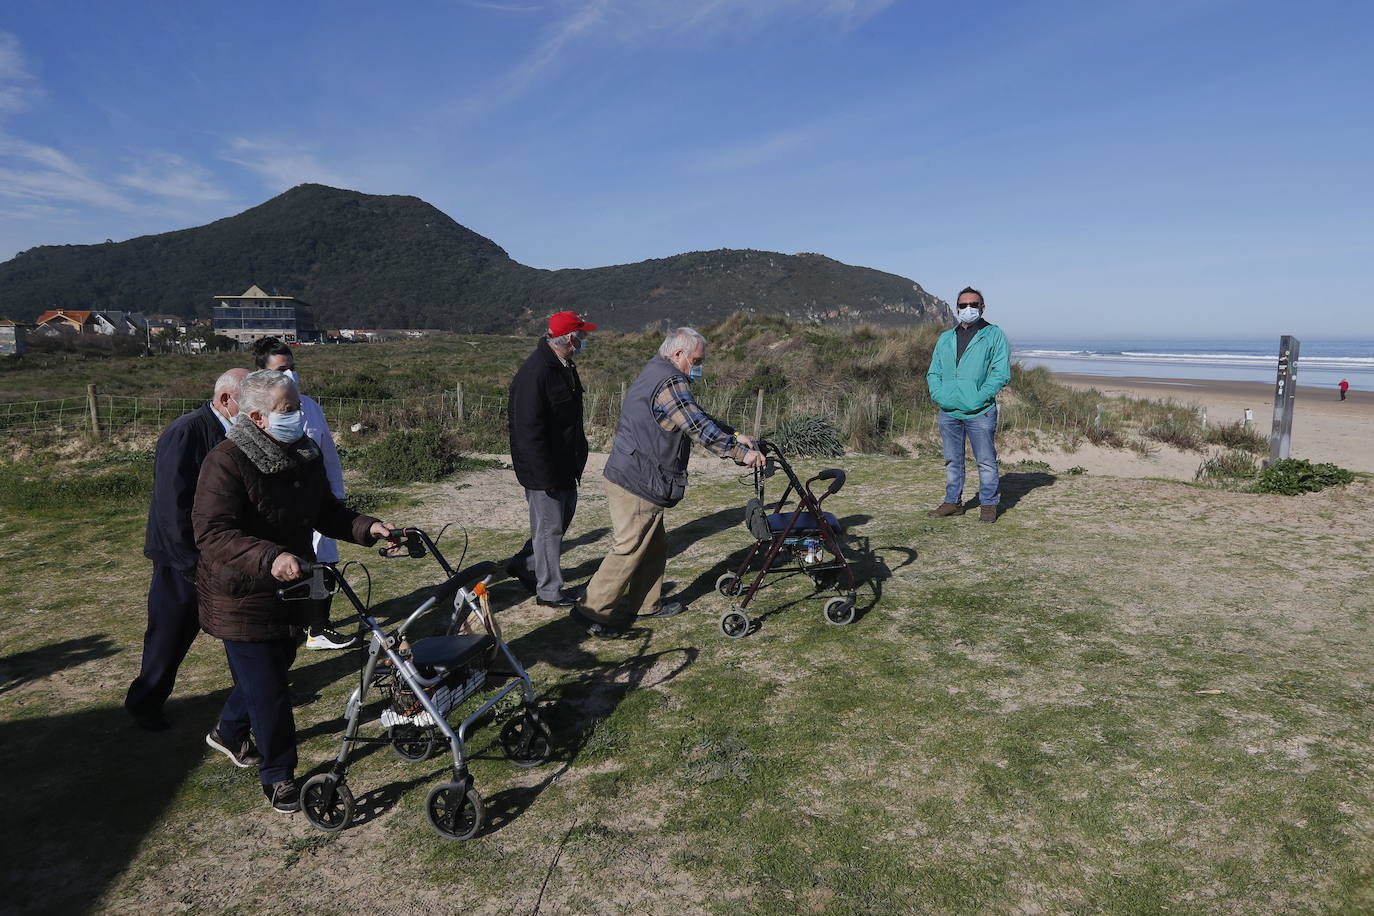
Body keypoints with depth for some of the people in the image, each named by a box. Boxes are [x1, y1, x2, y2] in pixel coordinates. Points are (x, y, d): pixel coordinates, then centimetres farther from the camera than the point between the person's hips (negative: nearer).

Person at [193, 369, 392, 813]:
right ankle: (278, 776, 20)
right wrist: (270, 558, -47)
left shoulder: (306, 454, 0)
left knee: (274, 666, 25)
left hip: (290, 590, 8)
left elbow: (326, 511, 9)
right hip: (243, 598, -8)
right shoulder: (226, 462, -24)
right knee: (267, 688, 0)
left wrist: (366, 527, -9)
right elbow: (212, 533, -32)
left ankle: (229, 733, 53)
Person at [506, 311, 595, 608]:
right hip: (544, 470, -10)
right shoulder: (535, 374, -24)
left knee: (563, 518, 20)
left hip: (566, 466, 10)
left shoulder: (564, 367, 8)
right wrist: (546, 476, -25)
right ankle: (550, 591, 16)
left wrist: (578, 458, 21)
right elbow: (529, 430, -26)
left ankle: (523, 564, 36)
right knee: (549, 527, 2)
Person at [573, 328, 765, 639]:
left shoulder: (655, 374, 17)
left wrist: (734, 435, 13)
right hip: (637, 485, -11)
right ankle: (593, 611, 6)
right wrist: (740, 452, -16)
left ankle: (647, 604, 31)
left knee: (655, 546, 19)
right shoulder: (670, 382, -18)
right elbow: (699, 427, -23)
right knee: (629, 549, -3)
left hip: (630, 479, 11)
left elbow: (698, 418, 20)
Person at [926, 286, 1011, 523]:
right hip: (948, 412, 5)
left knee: (986, 461, 2)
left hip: (979, 413, -4)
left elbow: (1002, 373, -5)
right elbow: (933, 372, 18)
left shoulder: (994, 335, 2)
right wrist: (938, 394, -2)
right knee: (952, 461, 12)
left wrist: (979, 397, -14)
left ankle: (988, 504, 14)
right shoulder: (945, 338, 16)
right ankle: (952, 502, 23)